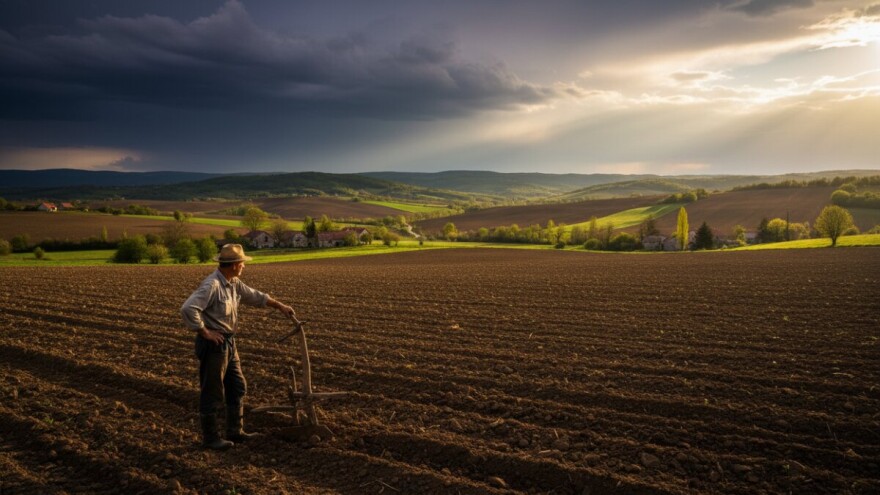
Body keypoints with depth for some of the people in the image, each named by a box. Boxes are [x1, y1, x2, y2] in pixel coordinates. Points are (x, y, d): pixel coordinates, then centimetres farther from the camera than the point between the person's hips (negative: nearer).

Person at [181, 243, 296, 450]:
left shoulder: (234, 283, 7)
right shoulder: (212, 285, -21)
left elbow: (254, 296, 21)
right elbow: (188, 309, -30)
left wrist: (280, 306, 21)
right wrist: (205, 332, -22)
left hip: (229, 343, 10)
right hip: (213, 345, -10)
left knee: (237, 388, 16)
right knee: (212, 393, 3)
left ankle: (235, 432, 28)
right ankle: (210, 438, 16)